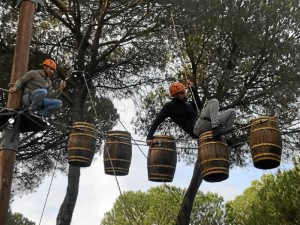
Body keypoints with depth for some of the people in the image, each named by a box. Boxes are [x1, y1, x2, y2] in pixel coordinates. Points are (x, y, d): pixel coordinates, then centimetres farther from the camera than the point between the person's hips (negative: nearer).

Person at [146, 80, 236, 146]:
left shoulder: (187, 103, 22)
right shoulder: (170, 106, 1)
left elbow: (199, 105, 31)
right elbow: (157, 121, -3)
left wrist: (192, 89, 22)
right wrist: (149, 137, -14)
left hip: (205, 126, 8)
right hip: (196, 129, -8)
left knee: (232, 112, 3)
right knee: (214, 102, -17)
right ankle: (215, 126, -42)